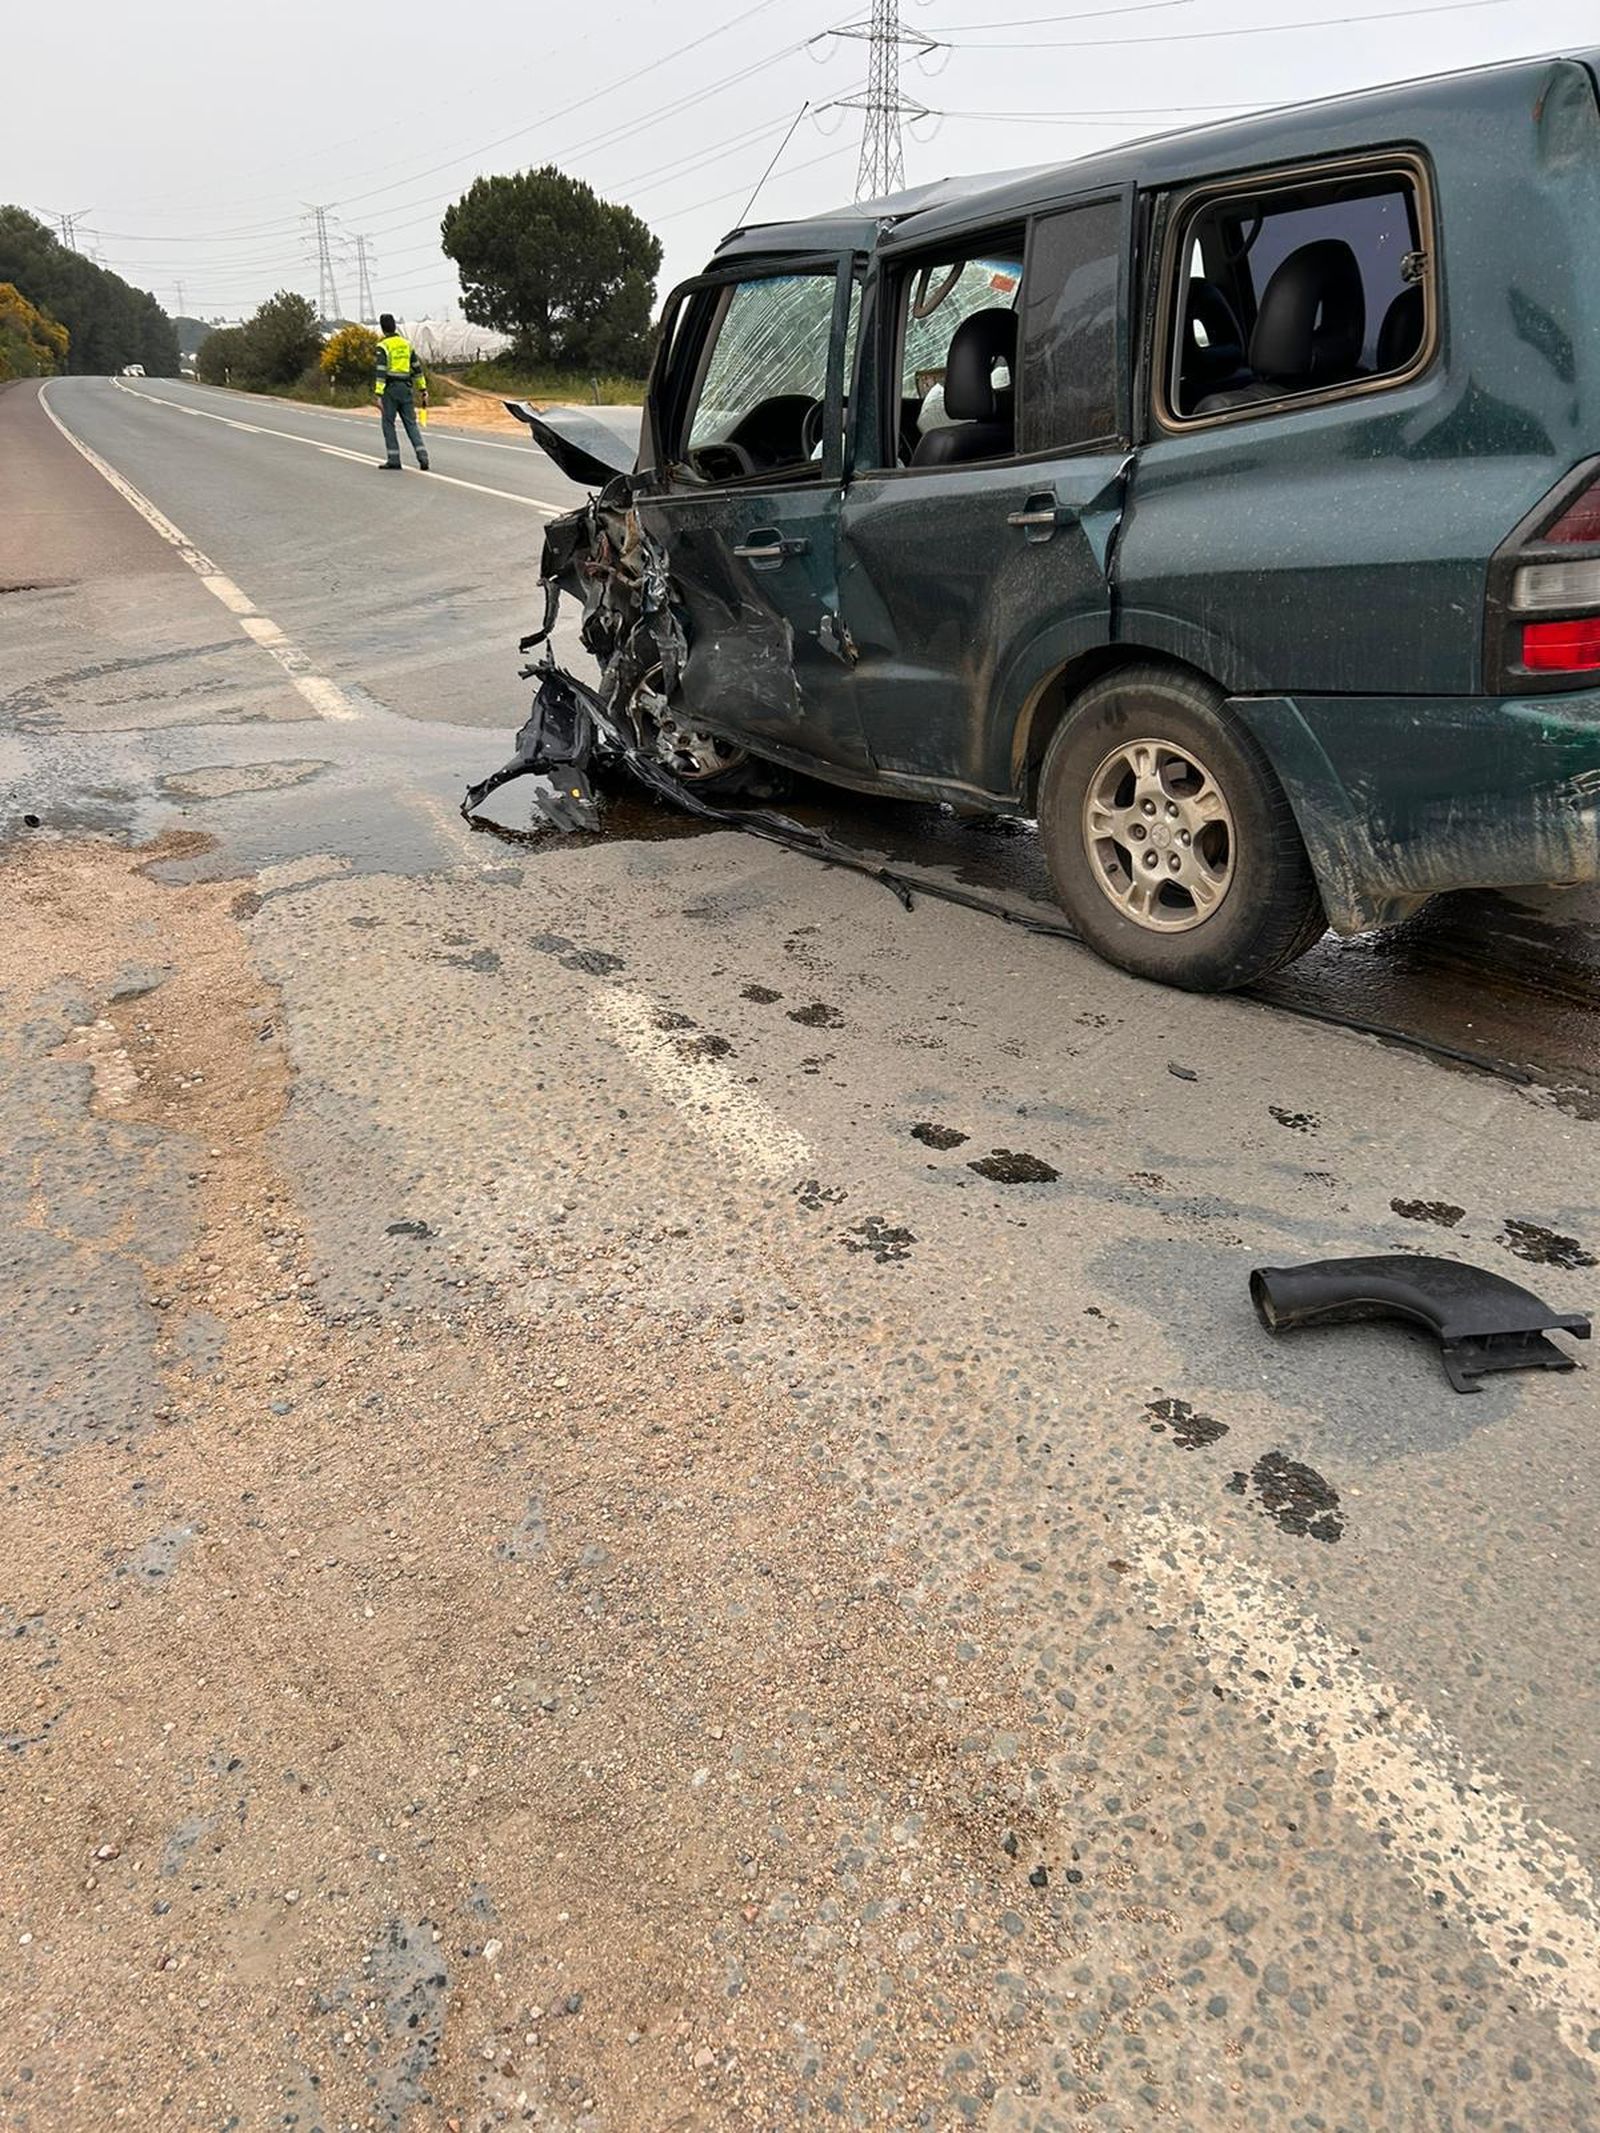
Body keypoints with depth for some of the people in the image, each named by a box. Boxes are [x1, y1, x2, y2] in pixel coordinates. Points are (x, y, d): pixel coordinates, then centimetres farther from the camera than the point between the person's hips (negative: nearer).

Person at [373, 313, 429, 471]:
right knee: (411, 424, 5)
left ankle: (394, 460, 3)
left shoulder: (383, 346, -9)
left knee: (388, 424, 5)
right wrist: (423, 388, 18)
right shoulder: (406, 344, 9)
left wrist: (379, 395, -18)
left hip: (391, 388, -5)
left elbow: (381, 371, -16)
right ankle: (423, 457, -9)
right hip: (406, 387, 5)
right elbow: (417, 368, 12)